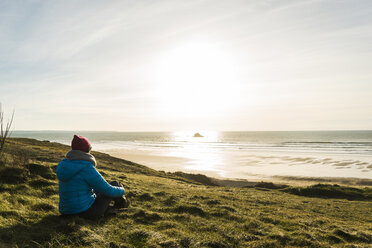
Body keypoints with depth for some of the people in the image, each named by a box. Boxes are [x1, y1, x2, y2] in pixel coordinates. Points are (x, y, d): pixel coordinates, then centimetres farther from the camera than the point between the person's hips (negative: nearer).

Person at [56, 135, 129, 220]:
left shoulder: (63, 165, 3)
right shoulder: (87, 168, -21)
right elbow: (108, 190, -15)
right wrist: (121, 190, 7)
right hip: (88, 212, -7)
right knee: (115, 184, 8)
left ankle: (107, 208, 26)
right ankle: (121, 201, 36)